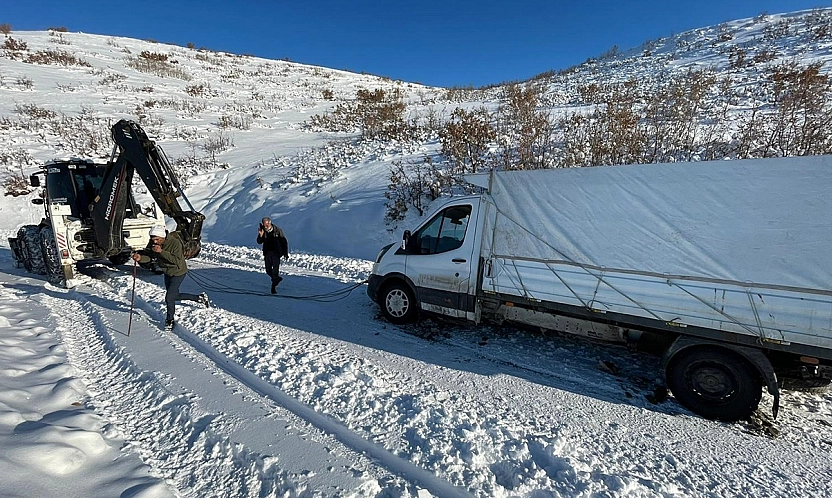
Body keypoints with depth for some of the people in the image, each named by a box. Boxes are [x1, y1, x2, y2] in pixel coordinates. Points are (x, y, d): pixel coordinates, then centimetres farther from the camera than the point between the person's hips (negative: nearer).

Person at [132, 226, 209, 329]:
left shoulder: (175, 243, -29)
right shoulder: (153, 243, -9)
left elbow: (177, 260, -34)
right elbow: (149, 256, -11)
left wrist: (161, 251, -41)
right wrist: (140, 258, -33)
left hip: (178, 272, -8)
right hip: (167, 272, 8)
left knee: (169, 298, -4)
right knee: (174, 295, 17)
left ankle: (170, 320, 19)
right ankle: (200, 298, 33)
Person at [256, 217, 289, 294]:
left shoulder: (277, 230, -8)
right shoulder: (263, 231, -1)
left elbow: (284, 242, -2)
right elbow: (259, 242, -3)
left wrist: (285, 253, -5)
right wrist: (260, 235, -24)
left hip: (276, 253, -3)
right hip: (267, 253, 3)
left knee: (275, 270, -7)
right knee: (268, 270, 7)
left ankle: (273, 287, 5)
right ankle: (277, 278, 35)